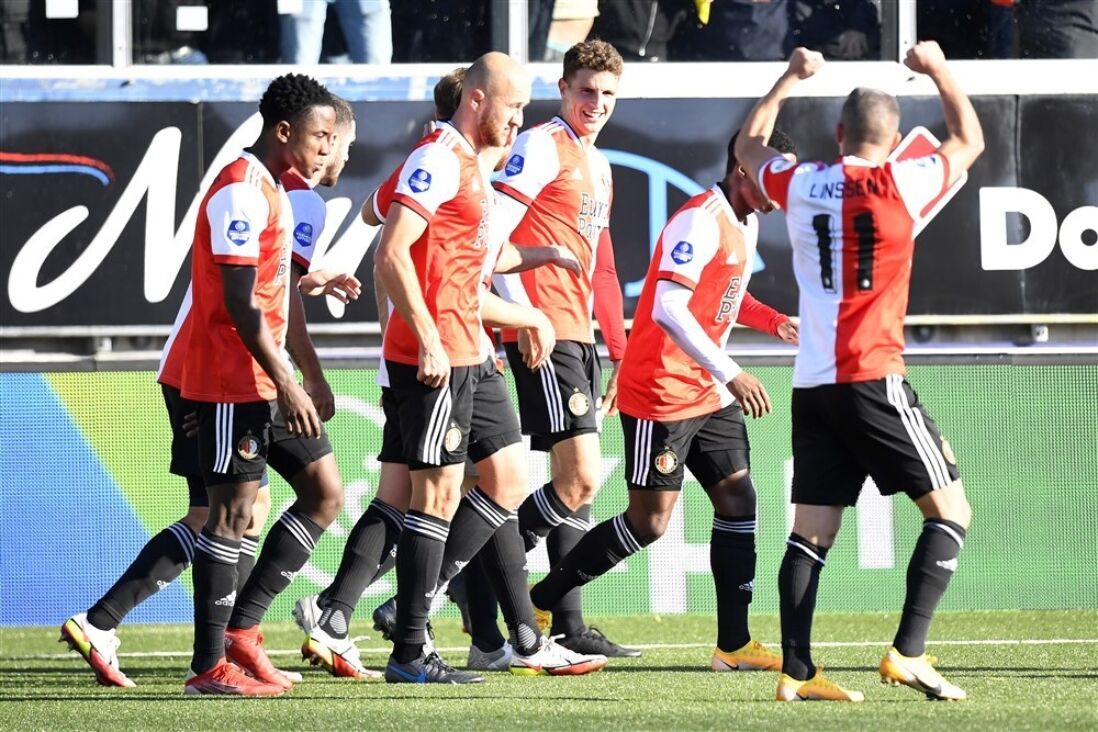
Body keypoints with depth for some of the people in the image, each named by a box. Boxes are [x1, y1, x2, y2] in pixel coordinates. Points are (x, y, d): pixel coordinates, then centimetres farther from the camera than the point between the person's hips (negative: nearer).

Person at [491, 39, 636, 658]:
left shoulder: (599, 166, 21)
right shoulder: (542, 148, -7)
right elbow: (490, 234, -16)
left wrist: (620, 352, 23)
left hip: (579, 337, 9)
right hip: (543, 336, -9)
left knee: (577, 486, 8)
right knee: (580, 480, -14)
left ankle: (569, 628, 10)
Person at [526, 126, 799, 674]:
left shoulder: (745, 225, 11)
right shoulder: (699, 221, -19)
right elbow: (668, 308, -28)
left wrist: (770, 320, 7)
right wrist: (731, 374, -29)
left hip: (708, 395, 9)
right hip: (660, 393, -9)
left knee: (737, 499, 1)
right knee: (649, 521, -5)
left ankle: (733, 645, 2)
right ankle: (537, 603, 8)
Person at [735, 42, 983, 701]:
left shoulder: (800, 184, 6)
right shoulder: (902, 184, -5)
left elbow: (749, 147, 29)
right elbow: (970, 142, 14)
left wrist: (790, 79, 36)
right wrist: (940, 71, 25)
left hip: (813, 385, 5)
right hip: (874, 379, -5)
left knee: (813, 530, 7)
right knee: (950, 511, 1)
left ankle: (797, 671, -1)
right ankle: (909, 652, -11)